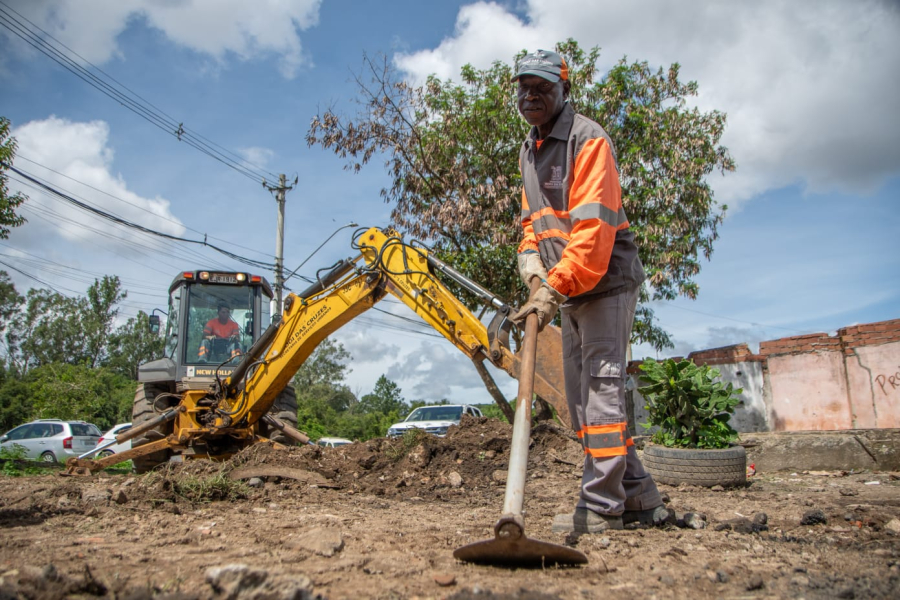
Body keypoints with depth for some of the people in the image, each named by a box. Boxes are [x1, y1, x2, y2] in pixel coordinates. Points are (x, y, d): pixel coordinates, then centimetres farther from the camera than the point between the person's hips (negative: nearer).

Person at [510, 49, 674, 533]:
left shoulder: (587, 140, -11)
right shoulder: (529, 152, 17)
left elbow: (594, 227, -22)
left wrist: (554, 290, -27)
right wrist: (532, 264, -3)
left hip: (607, 282, -9)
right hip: (570, 291, 9)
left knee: (600, 387, -10)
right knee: (581, 396, 10)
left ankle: (601, 506, -3)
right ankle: (639, 497, 19)